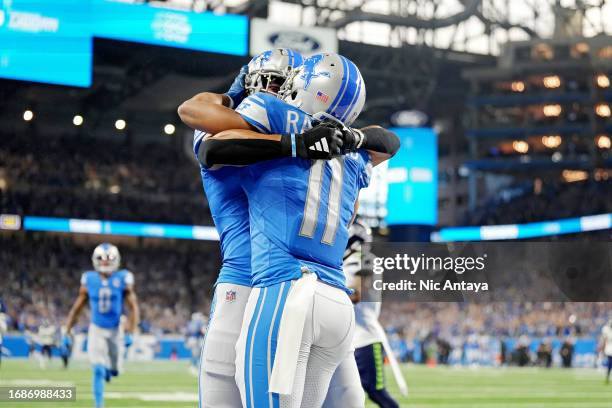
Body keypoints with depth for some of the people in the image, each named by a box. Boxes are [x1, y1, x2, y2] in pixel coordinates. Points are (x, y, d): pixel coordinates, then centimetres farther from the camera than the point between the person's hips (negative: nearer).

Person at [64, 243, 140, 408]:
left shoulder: (123, 279, -9)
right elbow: (77, 308, 4)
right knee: (98, 370, -11)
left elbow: (133, 308, -6)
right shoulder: (89, 280, -5)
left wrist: (130, 334, -14)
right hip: (96, 330, -1)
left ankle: (108, 368, 47)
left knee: (114, 370, 10)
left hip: (115, 330, 1)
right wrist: (66, 332, 1)